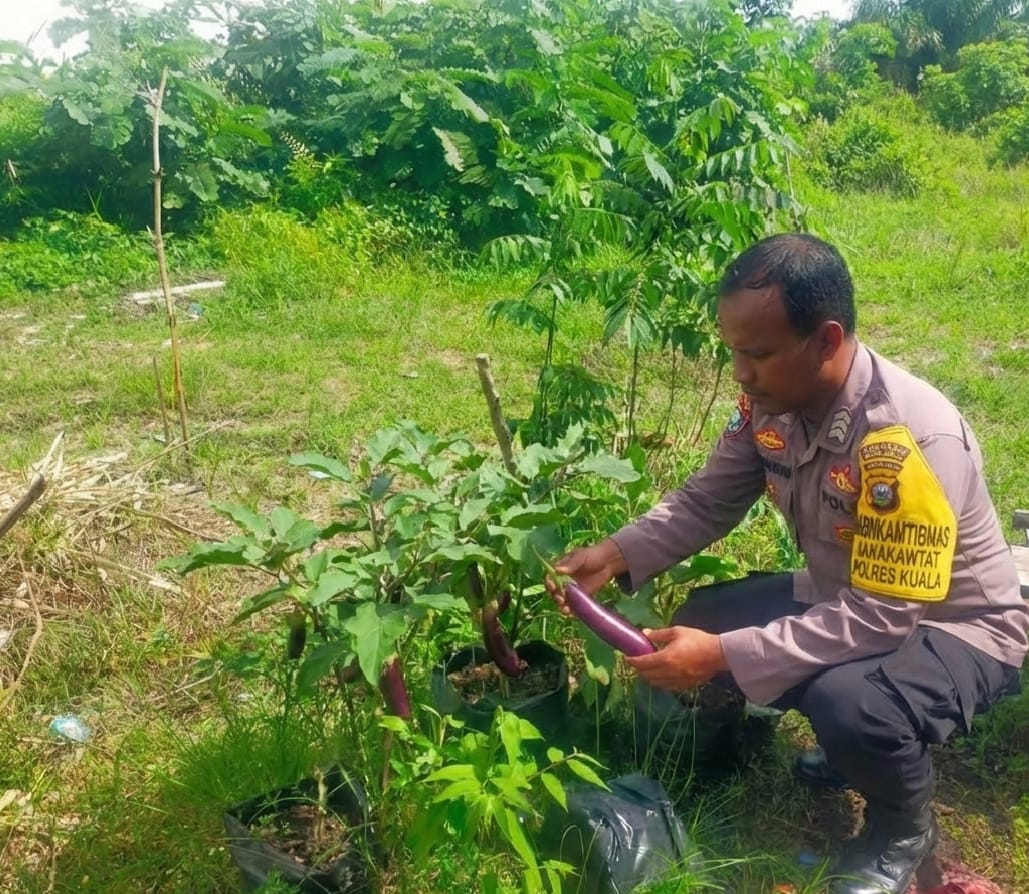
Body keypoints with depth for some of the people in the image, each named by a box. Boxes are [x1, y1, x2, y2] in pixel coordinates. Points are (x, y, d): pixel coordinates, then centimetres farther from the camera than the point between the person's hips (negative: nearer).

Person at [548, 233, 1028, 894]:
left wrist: (725, 656, -37)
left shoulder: (913, 441, -36)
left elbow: (880, 619, -35)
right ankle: (858, 739, 17)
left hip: (957, 626, -7)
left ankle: (904, 829, 1)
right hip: (846, 597, 8)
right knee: (701, 624, -3)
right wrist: (616, 555, -20)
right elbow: (706, 501, -3)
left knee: (849, 702, -36)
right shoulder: (771, 400, -14)